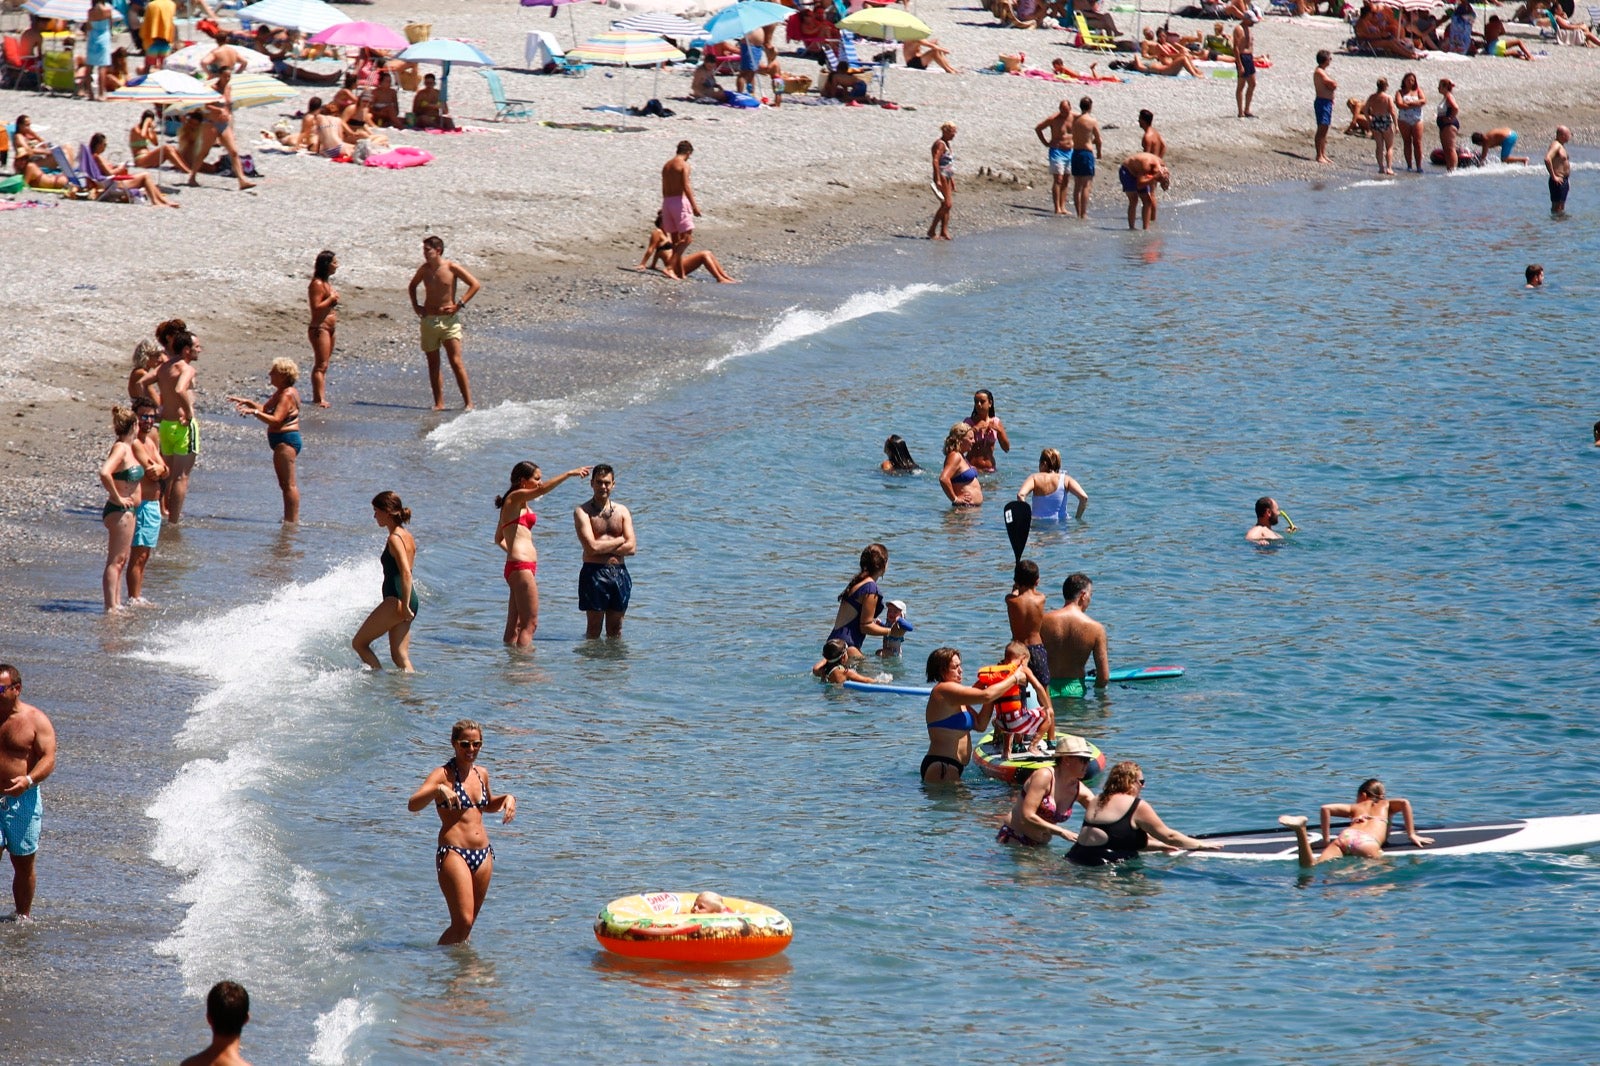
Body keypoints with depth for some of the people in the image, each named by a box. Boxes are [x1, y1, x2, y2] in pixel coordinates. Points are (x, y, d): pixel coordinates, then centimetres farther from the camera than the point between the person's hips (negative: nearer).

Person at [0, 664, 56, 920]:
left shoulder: (36, 720, -2)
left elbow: (49, 759, -10)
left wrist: (29, 780, -28)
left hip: (23, 800, -1)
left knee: (24, 865, 8)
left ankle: (23, 916, 21)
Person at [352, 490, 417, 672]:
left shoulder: (395, 539, -13)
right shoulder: (407, 536, 15)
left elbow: (406, 573, -23)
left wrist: (405, 606, -25)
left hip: (396, 601, -9)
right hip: (409, 601, 9)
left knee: (359, 643, 1)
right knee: (400, 657, 7)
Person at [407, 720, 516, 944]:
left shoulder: (481, 774, 13)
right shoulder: (444, 774, -6)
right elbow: (412, 805, -19)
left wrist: (507, 798, 13)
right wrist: (438, 790, -36)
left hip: (483, 855, 7)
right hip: (453, 852, -7)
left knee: (468, 924, 10)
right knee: (462, 922, -14)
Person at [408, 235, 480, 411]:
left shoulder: (452, 267, -8)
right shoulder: (424, 269, 6)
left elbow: (475, 285, -6)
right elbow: (412, 286, 26)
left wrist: (459, 305, -10)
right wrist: (415, 306, 11)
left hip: (448, 319, -5)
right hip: (428, 320, 5)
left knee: (456, 362, -11)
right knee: (433, 364, 5)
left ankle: (468, 403, -8)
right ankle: (438, 403, 10)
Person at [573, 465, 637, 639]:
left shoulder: (622, 512, 10)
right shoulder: (583, 512, -3)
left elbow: (631, 547, -1)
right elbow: (591, 547, -15)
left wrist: (603, 548, -10)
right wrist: (620, 541, -5)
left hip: (619, 573, 4)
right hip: (594, 573, -4)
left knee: (615, 627, 8)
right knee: (594, 626, 0)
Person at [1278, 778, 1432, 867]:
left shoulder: (1355, 808, 36)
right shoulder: (1386, 805, 35)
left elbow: (1326, 808, 22)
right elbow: (1404, 803, 16)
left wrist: (1326, 840, 28)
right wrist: (1411, 835, 20)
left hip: (1345, 836, 1)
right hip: (1368, 841, -1)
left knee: (1310, 866, -20)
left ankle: (1301, 829, -43)